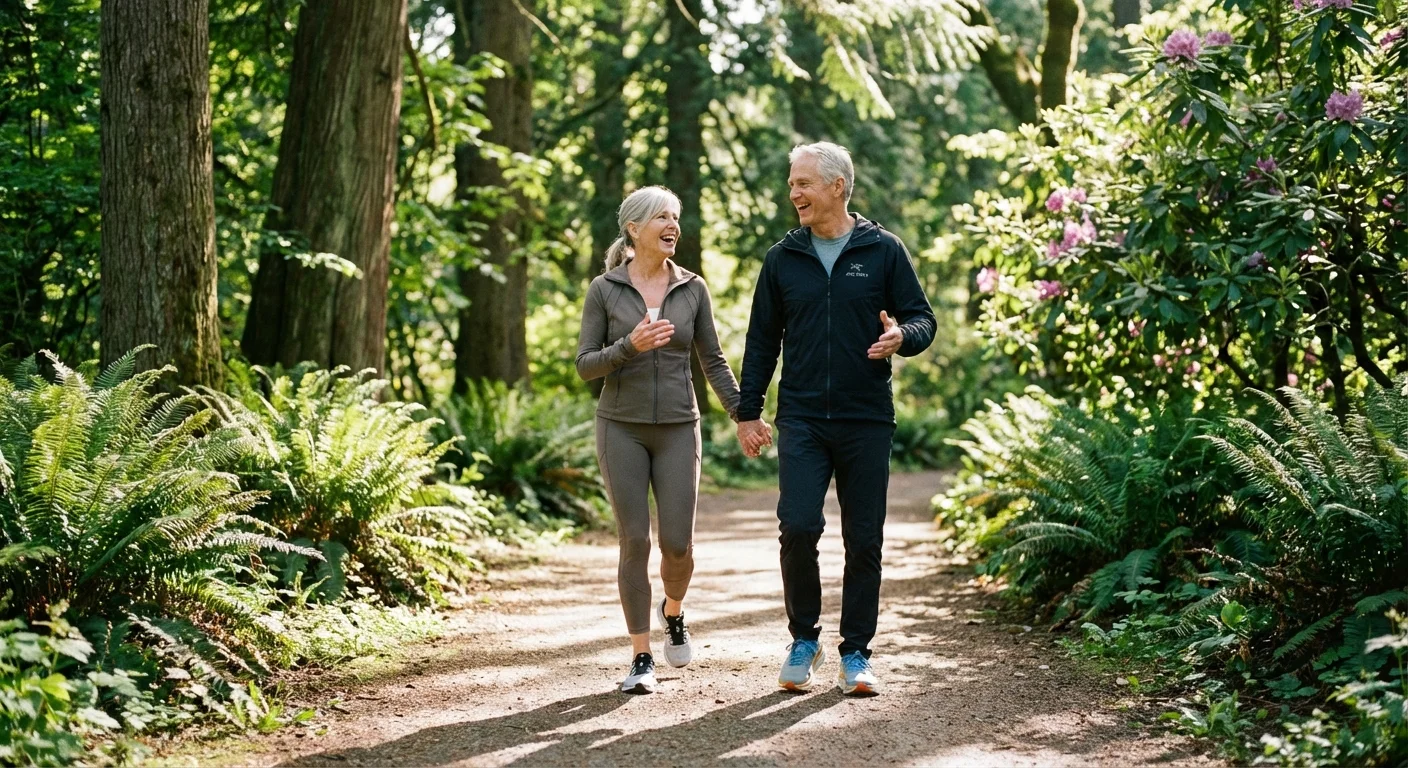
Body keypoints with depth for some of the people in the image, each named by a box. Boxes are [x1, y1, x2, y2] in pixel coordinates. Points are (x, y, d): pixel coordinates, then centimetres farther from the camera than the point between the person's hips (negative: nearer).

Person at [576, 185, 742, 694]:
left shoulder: (693, 288, 3)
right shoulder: (604, 290, -1)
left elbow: (712, 360, 8)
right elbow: (585, 366, -3)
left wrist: (742, 414, -3)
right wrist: (629, 345, -21)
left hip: (677, 429, 1)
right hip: (622, 427, -1)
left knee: (677, 543, -4)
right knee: (635, 541, -4)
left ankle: (674, 612, 30)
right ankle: (641, 659, 5)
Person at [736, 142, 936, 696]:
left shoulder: (883, 251, 2)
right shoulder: (783, 258, 8)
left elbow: (922, 319, 5)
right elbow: (762, 340, 13)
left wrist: (901, 336, -19)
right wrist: (747, 412, 9)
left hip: (866, 421, -1)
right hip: (801, 419, 1)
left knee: (864, 540, 4)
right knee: (797, 527, -12)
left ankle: (856, 653, 15)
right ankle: (804, 639, 8)